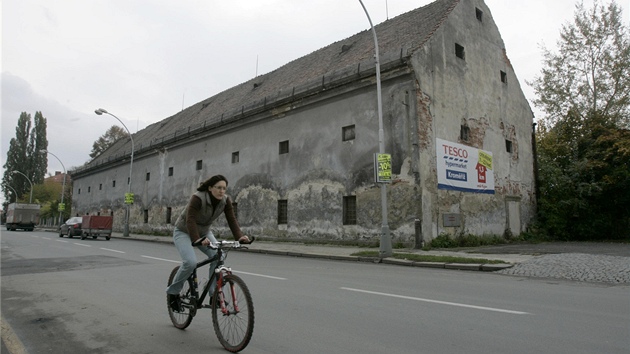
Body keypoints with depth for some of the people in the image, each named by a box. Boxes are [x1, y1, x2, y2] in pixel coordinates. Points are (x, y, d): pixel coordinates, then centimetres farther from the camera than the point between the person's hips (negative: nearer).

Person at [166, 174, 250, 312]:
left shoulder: (225, 200, -15)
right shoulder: (198, 198, -30)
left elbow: (232, 220, -21)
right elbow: (190, 220, -38)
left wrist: (240, 237, -37)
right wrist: (197, 240, -54)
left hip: (204, 232, 5)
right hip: (184, 232, -5)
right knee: (190, 262, -26)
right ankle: (173, 292, 0)